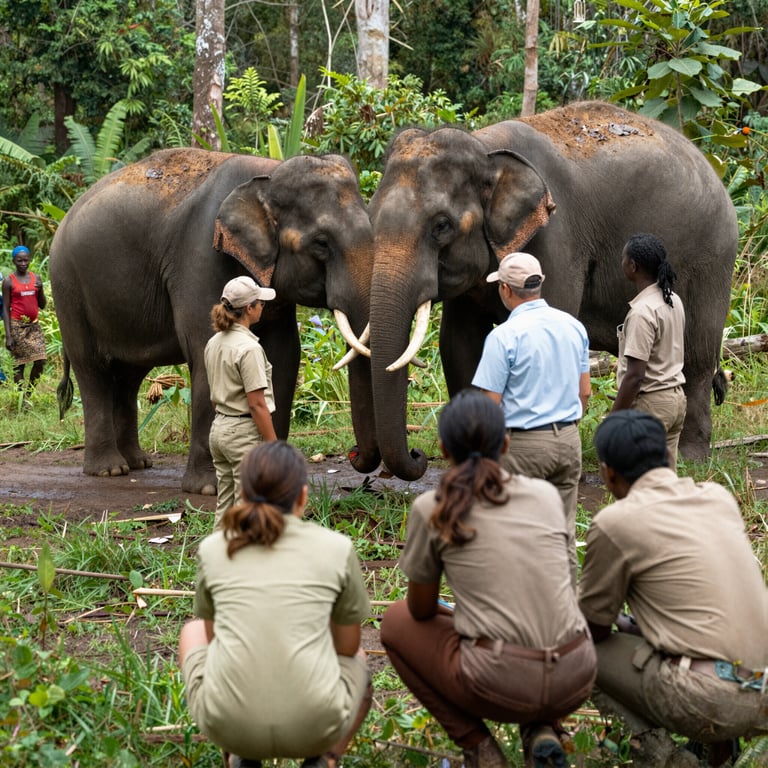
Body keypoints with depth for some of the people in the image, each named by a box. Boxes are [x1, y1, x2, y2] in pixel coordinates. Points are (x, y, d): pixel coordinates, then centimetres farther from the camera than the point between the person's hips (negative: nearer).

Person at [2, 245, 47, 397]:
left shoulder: (36, 278, 8)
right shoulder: (9, 281, -4)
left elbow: (42, 305, 11)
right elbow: (6, 309, -5)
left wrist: (40, 289, -8)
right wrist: (8, 336, -11)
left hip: (34, 325, 4)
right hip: (17, 326, -4)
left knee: (40, 361, -5)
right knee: (19, 364, 0)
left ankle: (28, 394, 13)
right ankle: (21, 400, 7)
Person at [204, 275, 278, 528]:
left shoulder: (213, 343, 8)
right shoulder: (248, 348, -17)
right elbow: (257, 404, -18)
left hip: (219, 429, 9)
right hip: (245, 432, -9)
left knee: (225, 508, 13)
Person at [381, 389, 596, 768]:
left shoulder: (432, 509, 0)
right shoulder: (547, 495, 9)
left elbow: (421, 610, 11)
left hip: (499, 684, -4)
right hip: (576, 680, 4)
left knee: (395, 622, 23)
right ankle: (541, 731, 12)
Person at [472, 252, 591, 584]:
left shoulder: (504, 336, -13)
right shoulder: (573, 326, 7)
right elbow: (585, 391, 13)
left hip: (523, 445, -6)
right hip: (568, 440, 6)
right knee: (563, 534, 10)